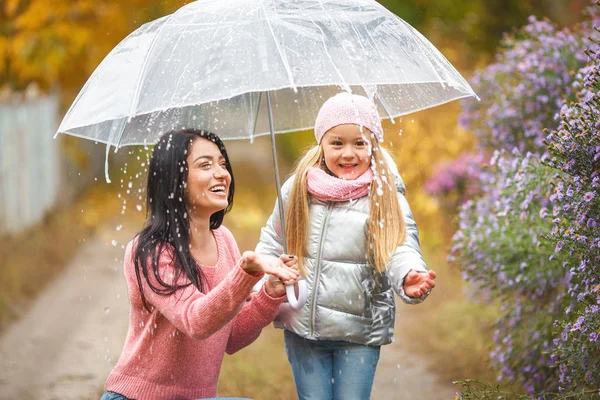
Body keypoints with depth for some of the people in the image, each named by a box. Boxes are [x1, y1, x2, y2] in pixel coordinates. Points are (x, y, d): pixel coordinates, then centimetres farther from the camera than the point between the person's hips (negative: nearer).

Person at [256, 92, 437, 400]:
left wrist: (409, 278, -38)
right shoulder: (297, 189, 2)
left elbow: (401, 250, -16)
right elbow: (271, 244, 12)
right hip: (302, 328, 2)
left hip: (360, 333, -2)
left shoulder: (386, 196, -5)